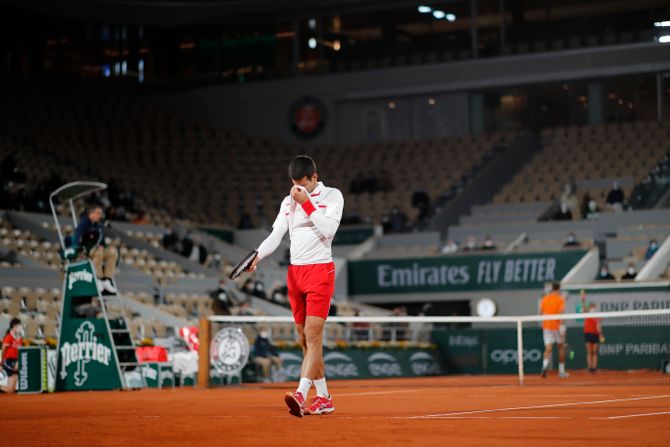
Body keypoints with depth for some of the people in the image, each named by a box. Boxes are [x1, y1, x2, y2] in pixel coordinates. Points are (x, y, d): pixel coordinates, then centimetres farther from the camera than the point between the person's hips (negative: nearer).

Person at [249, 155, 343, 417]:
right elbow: (275, 236, 6)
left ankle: (301, 395, -28)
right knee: (305, 339, 7)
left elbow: (329, 229, -15)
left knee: (313, 334, -17)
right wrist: (257, 256, -11)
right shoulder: (288, 202, 13)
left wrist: (307, 203, -16)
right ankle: (323, 399, 15)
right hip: (295, 272, 6)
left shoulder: (332, 196, -1)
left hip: (320, 270, -6)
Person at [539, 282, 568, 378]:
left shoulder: (545, 299, 6)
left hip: (546, 326, 2)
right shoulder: (560, 299, -5)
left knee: (548, 348, -4)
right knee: (561, 347, 14)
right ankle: (561, 371, 17)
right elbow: (561, 313, -16)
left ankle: (545, 365, -33)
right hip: (557, 326, -2)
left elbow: (541, 312, 6)